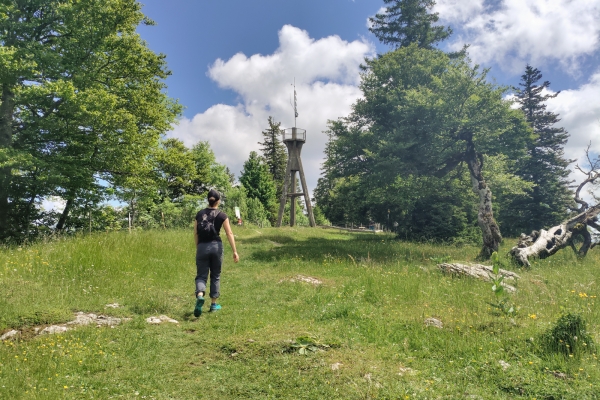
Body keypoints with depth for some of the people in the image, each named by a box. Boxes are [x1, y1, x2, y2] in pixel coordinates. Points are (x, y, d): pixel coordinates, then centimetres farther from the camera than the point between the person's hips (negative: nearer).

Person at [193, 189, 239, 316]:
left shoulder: (199, 214, 5)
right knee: (215, 276, 13)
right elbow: (229, 234, -6)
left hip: (202, 247, 1)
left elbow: (195, 233, 7)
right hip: (216, 246, -1)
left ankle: (200, 296, -23)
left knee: (201, 275, 6)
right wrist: (235, 251, -3)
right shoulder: (222, 215, -2)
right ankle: (214, 304, 19)